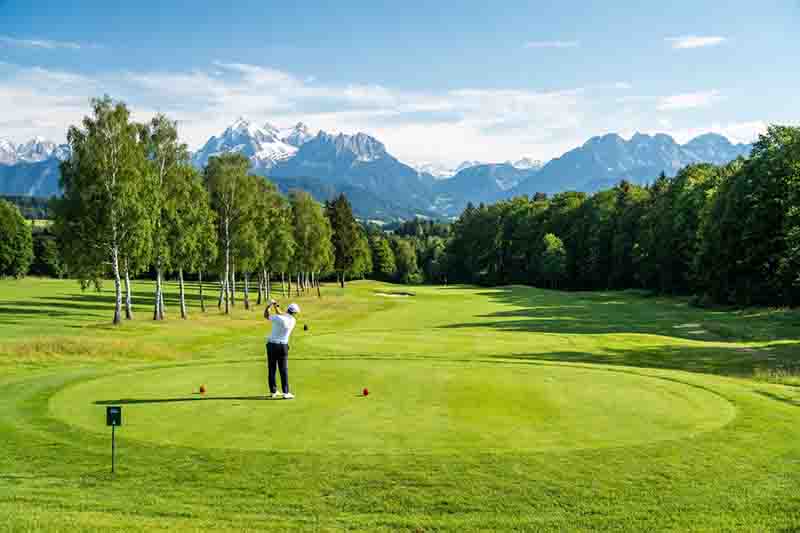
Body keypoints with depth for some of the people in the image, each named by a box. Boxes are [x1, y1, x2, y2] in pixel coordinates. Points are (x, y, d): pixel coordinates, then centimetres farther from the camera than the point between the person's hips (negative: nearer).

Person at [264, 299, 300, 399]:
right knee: (284, 370, 2)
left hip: (272, 345, 0)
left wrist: (270, 305, 12)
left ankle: (274, 392, 13)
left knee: (271, 369, 9)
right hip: (283, 346, 0)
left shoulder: (277, 318, -13)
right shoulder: (293, 321, -3)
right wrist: (276, 307, 20)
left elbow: (266, 315, 4)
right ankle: (286, 393, -4)